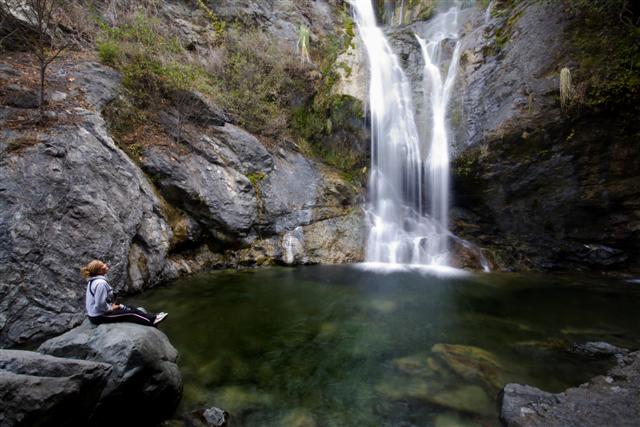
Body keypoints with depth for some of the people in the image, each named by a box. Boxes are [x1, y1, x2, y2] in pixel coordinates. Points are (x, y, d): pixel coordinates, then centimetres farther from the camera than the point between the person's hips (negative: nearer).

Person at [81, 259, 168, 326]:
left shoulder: (93, 280, 5)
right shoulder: (101, 283, -28)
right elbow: (100, 304, -28)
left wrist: (111, 305, 8)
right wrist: (111, 308, -12)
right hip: (99, 316, -9)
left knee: (129, 308, 8)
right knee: (130, 313, -5)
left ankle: (151, 318, 10)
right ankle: (152, 321, 2)